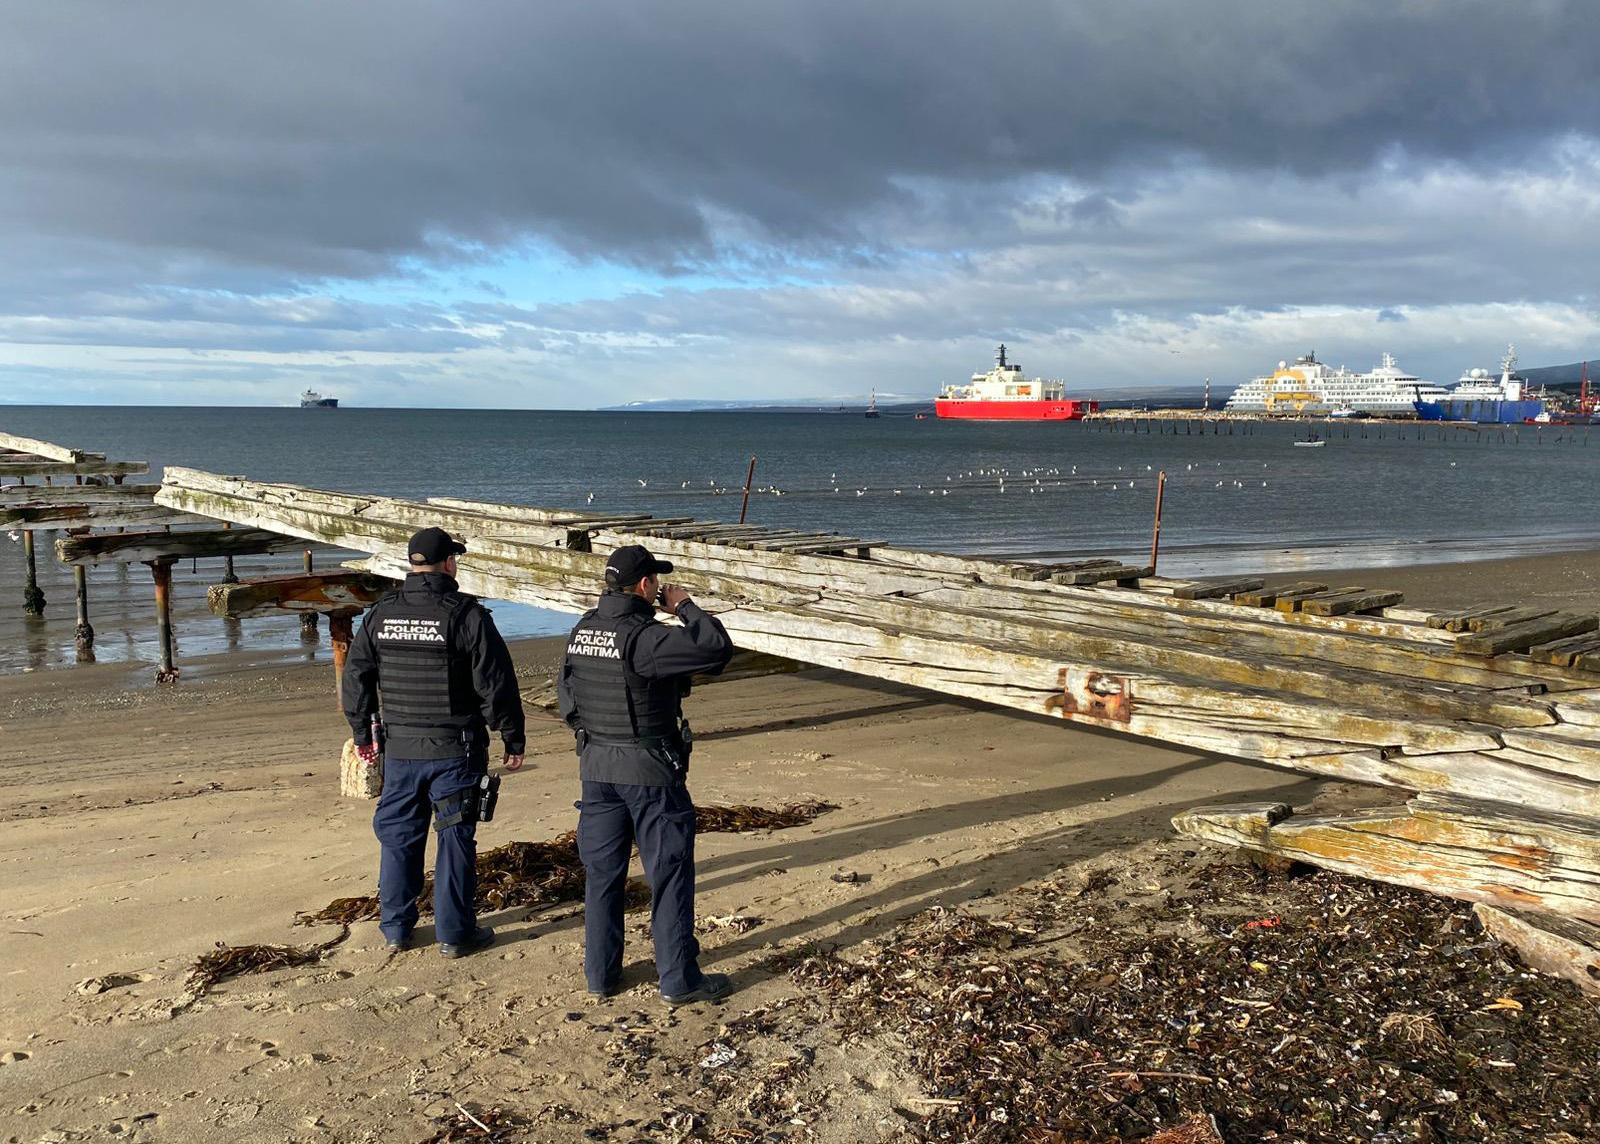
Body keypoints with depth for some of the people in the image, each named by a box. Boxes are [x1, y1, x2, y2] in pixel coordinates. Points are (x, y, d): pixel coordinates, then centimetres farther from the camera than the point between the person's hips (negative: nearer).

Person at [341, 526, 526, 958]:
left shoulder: (380, 614, 2)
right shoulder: (467, 615, -12)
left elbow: (355, 678, 9)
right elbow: (496, 686, -11)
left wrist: (362, 735, 21)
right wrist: (514, 740, -1)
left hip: (399, 749, 4)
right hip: (455, 750, -4)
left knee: (399, 838, 15)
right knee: (455, 840, 5)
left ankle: (396, 928, 25)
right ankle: (455, 933, 12)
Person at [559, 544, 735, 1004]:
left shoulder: (581, 631, 3)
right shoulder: (645, 637, -21)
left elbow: (566, 694, 14)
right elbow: (718, 649, -22)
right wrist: (686, 607, -10)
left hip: (596, 767, 7)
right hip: (650, 770, -7)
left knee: (602, 874, 14)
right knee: (670, 875, 4)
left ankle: (601, 974, 23)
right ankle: (679, 979, 11)